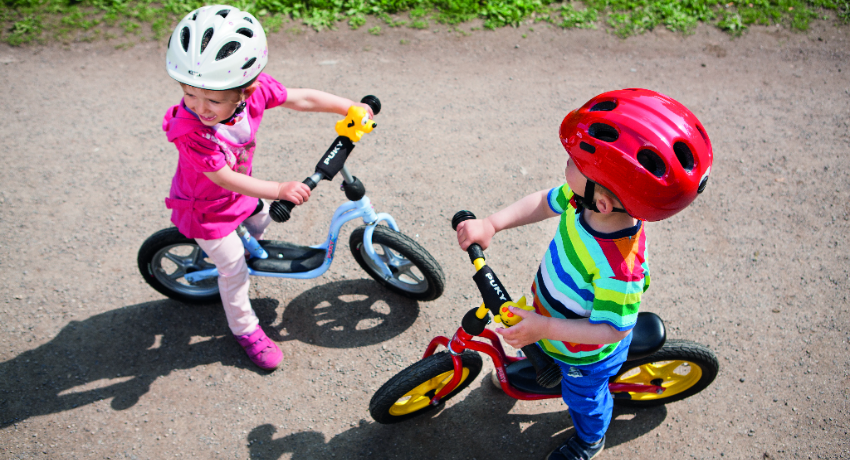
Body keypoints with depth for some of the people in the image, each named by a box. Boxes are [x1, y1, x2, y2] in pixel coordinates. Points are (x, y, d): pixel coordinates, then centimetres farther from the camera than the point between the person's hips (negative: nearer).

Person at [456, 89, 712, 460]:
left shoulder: (619, 267, -48)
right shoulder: (585, 198, -28)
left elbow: (611, 328, -35)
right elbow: (545, 202, -10)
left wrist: (545, 328, -37)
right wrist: (491, 224, -21)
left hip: (586, 350, -5)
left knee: (584, 396, 26)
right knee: (531, 343, 36)